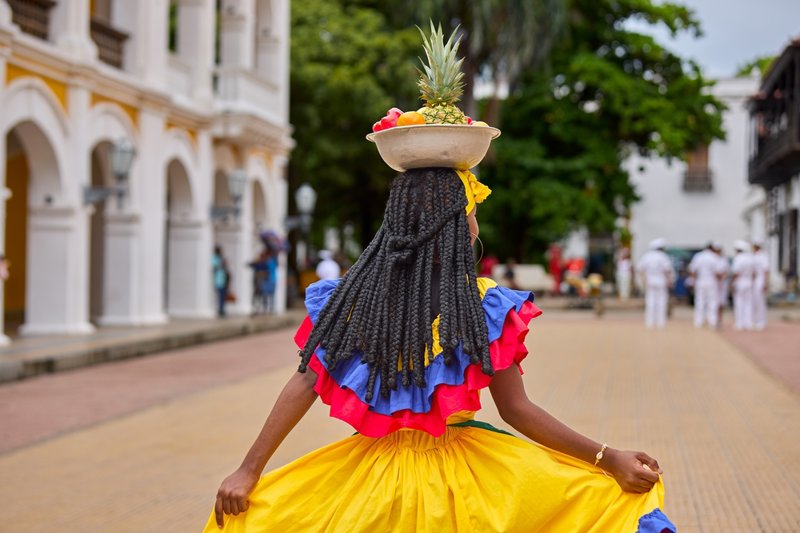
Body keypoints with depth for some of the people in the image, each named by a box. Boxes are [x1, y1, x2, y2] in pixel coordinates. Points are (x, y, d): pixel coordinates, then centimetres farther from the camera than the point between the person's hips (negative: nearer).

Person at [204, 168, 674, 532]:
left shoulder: (353, 296, -5)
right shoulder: (486, 306, -11)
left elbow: (306, 384, -6)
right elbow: (516, 410, -12)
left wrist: (249, 471, -1)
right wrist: (608, 459, -7)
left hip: (376, 474, 2)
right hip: (464, 477, -2)